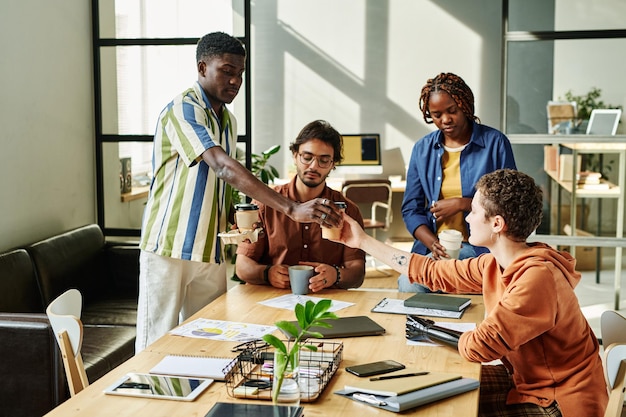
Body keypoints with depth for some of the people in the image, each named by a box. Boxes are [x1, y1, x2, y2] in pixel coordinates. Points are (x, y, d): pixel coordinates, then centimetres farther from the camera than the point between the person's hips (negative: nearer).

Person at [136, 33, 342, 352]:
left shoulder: (228, 121, 14)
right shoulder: (183, 110, -13)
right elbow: (224, 168, -27)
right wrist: (292, 209, -34)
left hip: (211, 254, 7)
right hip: (169, 250, -7)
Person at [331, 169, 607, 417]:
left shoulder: (537, 278, -31)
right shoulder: (494, 265, -3)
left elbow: (479, 348, -31)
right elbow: (432, 272, 6)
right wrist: (363, 241, 10)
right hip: (528, 380, 7)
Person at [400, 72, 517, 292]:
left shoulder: (495, 143, 1)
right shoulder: (422, 149, 11)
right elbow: (411, 209, 8)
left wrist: (461, 204, -11)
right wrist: (432, 244, -11)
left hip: (480, 246, -2)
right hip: (432, 247, 3)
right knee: (408, 287, -28)